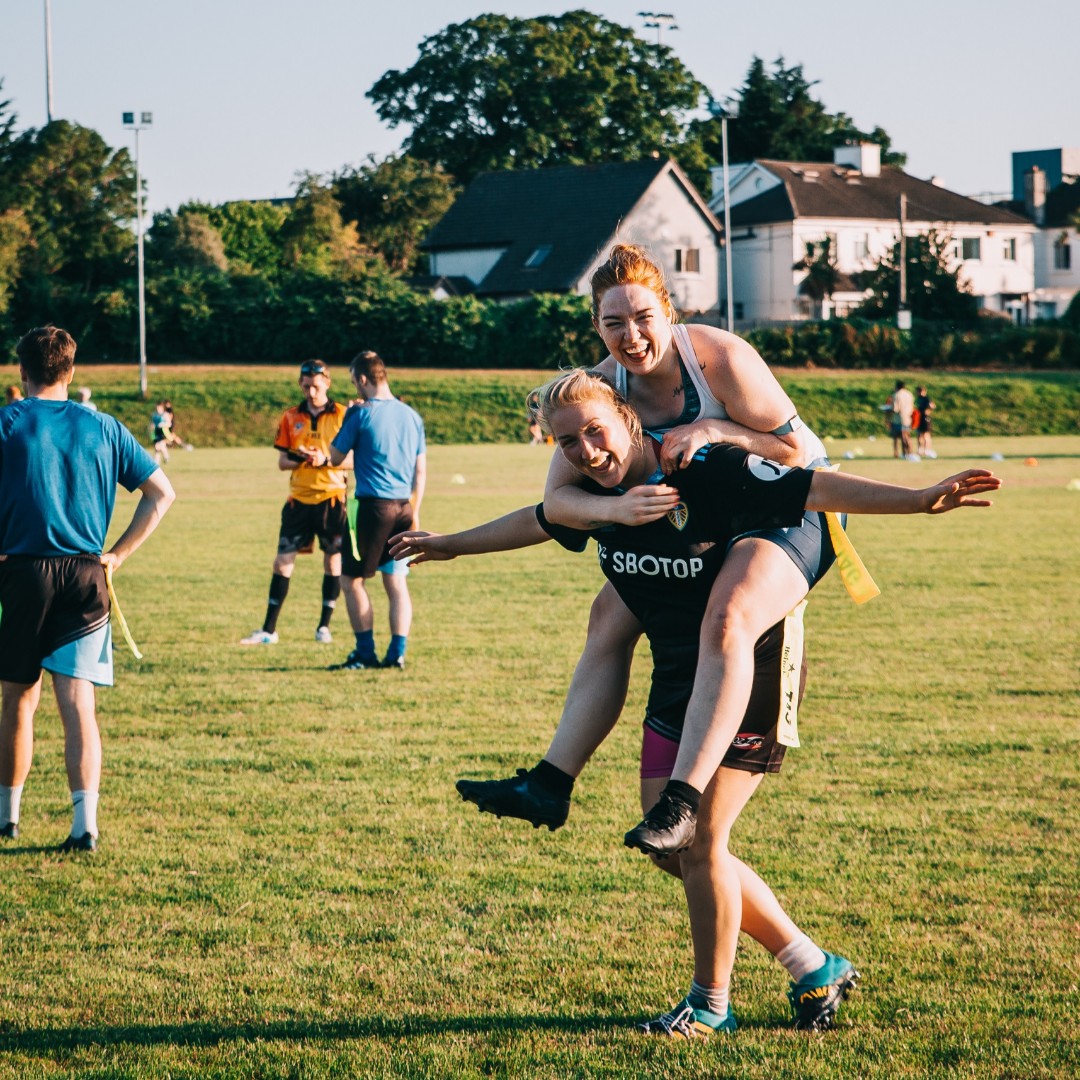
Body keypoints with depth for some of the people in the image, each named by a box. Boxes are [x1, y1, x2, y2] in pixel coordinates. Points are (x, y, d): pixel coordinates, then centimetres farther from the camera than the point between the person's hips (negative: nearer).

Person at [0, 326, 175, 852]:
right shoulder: (102, 428, 8)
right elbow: (161, 493, 11)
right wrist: (116, 555, 10)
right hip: (86, 574, 1)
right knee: (78, 700, -1)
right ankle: (85, 821, -13)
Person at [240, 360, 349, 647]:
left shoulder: (342, 415, -2)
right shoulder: (291, 418, 7)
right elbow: (282, 462, 8)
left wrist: (326, 460, -19)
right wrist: (299, 459, -13)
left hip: (332, 497, -2)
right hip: (299, 499, 2)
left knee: (333, 560, 3)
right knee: (283, 560, -1)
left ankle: (324, 626, 14)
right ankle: (269, 629, 2)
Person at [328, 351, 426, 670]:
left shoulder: (361, 414, -8)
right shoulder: (411, 415, 9)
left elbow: (335, 458, -1)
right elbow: (421, 470, 12)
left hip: (373, 506, -6)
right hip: (403, 508, 6)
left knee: (352, 579, 5)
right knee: (397, 583, 10)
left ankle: (365, 653, 1)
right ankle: (397, 653, 6)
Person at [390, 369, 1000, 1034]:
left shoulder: (710, 474, -22)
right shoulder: (596, 497, -2)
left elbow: (817, 489, -23)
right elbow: (534, 521, 19)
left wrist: (923, 500, -31)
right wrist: (452, 546, 33)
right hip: (675, 681, 8)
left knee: (699, 840, -9)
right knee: (669, 844, 8)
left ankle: (712, 1004, 11)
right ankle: (813, 967, 20)